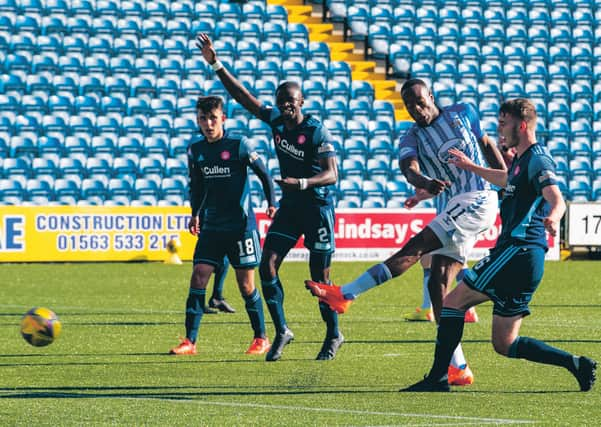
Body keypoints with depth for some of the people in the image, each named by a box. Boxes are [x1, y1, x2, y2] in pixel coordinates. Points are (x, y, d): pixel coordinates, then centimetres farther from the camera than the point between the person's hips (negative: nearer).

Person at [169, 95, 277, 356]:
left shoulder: (238, 146, -9)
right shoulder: (195, 149, 5)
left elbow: (263, 173, 0)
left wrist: (272, 204, -7)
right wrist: (195, 214, 9)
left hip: (241, 225, -4)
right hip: (211, 226, 4)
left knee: (246, 284, -1)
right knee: (198, 278, -7)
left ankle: (261, 339, 14)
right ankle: (190, 342, -5)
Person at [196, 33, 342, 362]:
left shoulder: (316, 131, -18)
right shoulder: (276, 121, 1)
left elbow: (331, 174, -23)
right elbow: (243, 96, 5)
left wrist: (302, 183, -40)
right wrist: (215, 65, -2)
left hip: (317, 206, -6)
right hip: (289, 205, 6)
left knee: (320, 277, 0)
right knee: (268, 264, -6)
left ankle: (333, 337, 18)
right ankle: (281, 332, 5)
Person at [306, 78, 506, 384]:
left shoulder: (462, 114, 4)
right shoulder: (412, 139, 7)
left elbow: (486, 145, 18)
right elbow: (409, 168, -14)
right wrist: (423, 182, -37)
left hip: (477, 200, -5)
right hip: (452, 212, 5)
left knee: (416, 247, -19)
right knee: (438, 284, -6)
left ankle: (345, 294, -24)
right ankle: (458, 369, -5)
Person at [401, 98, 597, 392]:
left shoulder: (537, 159, -9)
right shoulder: (521, 160, 21)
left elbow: (557, 200, -26)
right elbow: (507, 180, 46)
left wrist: (552, 218, -49)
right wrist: (470, 167, 56)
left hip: (517, 252, -10)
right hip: (519, 254, 10)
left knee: (453, 301, -6)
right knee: (504, 344, 7)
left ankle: (438, 378, -7)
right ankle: (576, 364, 3)